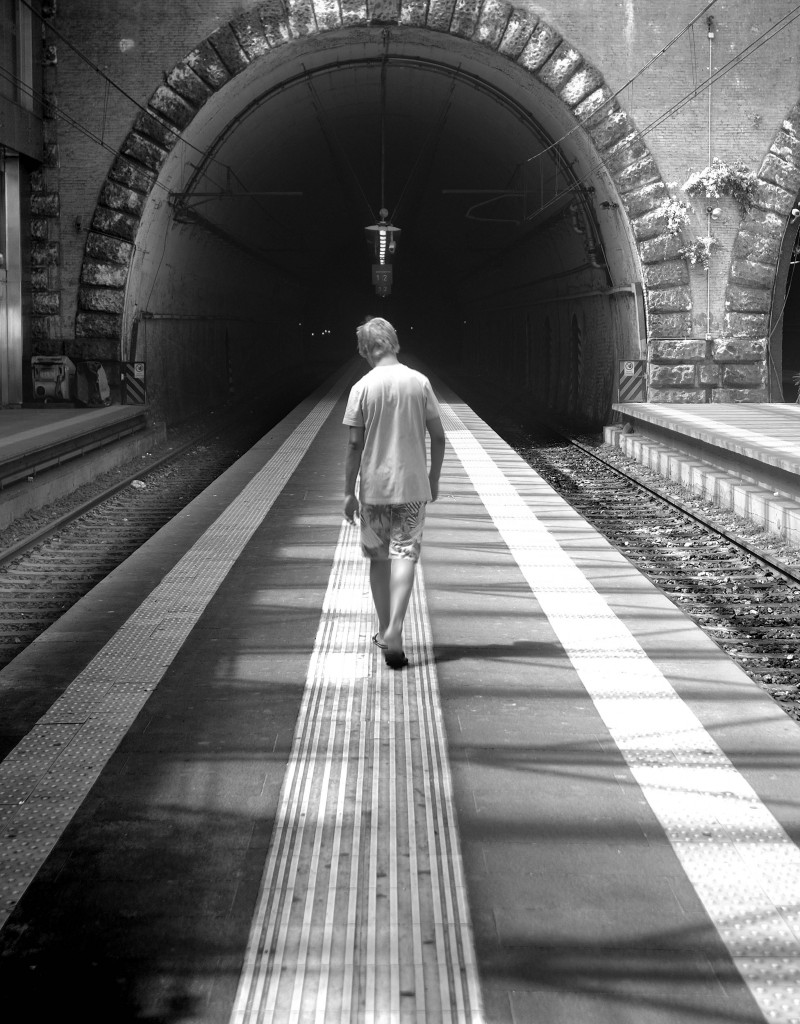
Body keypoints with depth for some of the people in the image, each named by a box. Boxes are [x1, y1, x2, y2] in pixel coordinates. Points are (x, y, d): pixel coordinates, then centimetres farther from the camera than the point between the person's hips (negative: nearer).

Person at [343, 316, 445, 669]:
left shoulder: (362, 388, -7)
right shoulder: (420, 382, -2)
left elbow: (354, 445, -7)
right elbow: (438, 436, 1)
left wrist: (349, 492, 1)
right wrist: (433, 478, 14)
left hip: (374, 487, 0)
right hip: (413, 485, 0)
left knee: (379, 557, 13)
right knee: (405, 554, -1)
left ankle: (384, 631, 22)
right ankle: (394, 629, -17)